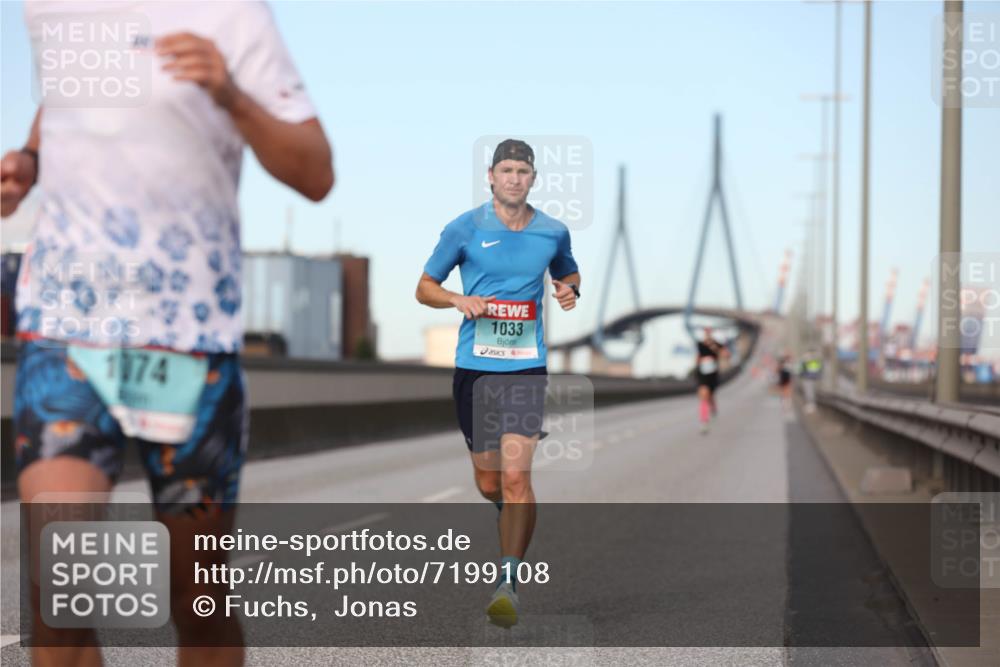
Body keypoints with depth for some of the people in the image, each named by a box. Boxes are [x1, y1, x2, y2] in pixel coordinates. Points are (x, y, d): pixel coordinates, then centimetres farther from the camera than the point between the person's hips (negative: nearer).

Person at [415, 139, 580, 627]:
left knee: (515, 476, -16)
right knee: (488, 484, 8)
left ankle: (508, 581, -10)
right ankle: (513, 517, 45)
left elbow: (568, 273, 26)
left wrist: (569, 289, 2)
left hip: (526, 366, -1)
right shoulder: (464, 229, 1)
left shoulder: (553, 232, 6)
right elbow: (424, 287, 8)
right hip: (474, 365, 1)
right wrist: (458, 300, -13)